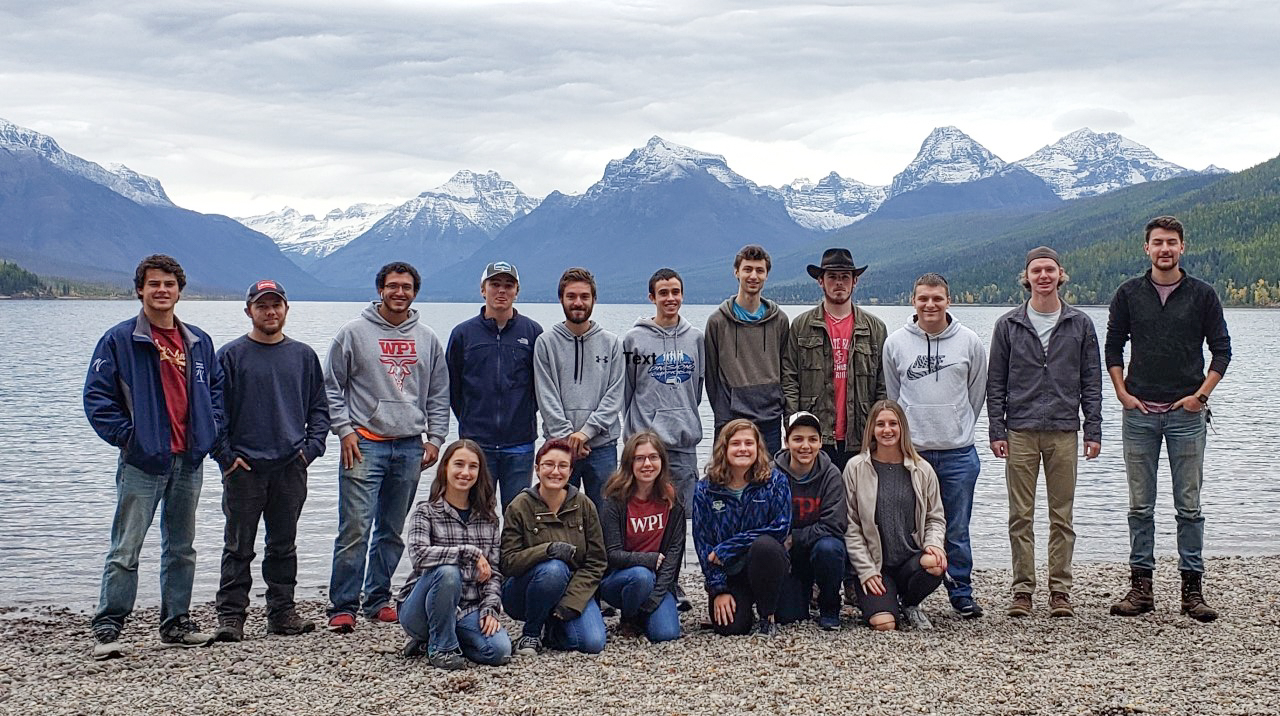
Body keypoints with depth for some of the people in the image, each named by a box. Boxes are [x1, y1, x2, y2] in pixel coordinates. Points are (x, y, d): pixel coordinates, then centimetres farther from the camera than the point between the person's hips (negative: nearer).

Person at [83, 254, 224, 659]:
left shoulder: (198, 342, 11)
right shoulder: (119, 340, -4)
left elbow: (216, 389, 22)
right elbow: (97, 397, -5)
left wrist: (211, 431, 8)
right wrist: (125, 435, -12)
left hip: (189, 462, 5)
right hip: (142, 463, -5)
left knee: (182, 548, 13)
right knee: (125, 550, -6)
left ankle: (176, 623, 23)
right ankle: (106, 629, 0)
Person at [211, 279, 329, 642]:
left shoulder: (303, 355, 10)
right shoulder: (231, 355, 0)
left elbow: (319, 406, 15)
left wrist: (312, 445, 2)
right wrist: (225, 455, -8)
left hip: (291, 466, 3)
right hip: (244, 467, -3)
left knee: (284, 546, 10)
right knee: (239, 547, 1)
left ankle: (282, 612, 18)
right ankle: (230, 616, 5)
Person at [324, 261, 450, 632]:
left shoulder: (427, 338, 11)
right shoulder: (354, 333, 1)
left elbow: (439, 394, 16)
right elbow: (332, 387, 3)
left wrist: (435, 438, 7)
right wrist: (344, 430, -7)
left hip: (410, 446, 4)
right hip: (365, 444, -4)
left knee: (392, 531, 10)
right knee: (355, 529, -9)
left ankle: (378, 599, 20)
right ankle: (343, 606, -3)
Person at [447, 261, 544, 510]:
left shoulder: (532, 331, 3)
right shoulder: (463, 333, 3)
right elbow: (452, 387, 9)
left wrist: (524, 416, 7)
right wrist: (470, 421, 8)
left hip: (520, 445, 0)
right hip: (476, 443, 0)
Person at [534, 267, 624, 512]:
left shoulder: (611, 343, 7)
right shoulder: (546, 342, 4)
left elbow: (614, 395, 0)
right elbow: (547, 398, -2)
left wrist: (586, 431, -11)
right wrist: (567, 437, -12)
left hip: (603, 446, 1)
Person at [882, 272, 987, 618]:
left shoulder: (969, 341, 2)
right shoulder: (895, 342, 3)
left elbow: (977, 392, 12)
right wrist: (908, 432, 10)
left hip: (958, 453, 0)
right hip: (910, 451, 0)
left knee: (957, 531, 6)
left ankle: (962, 593, 17)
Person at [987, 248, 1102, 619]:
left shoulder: (1080, 324, 7)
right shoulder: (1008, 325, 5)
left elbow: (1091, 382, 7)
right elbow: (995, 383, 5)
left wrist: (1093, 431, 0)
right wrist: (996, 431, -2)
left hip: (1064, 432, 0)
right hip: (1020, 432, 0)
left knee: (1062, 515, 4)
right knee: (1021, 516, 2)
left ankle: (1060, 590, 11)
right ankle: (1022, 590, 9)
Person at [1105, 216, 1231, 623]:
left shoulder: (1202, 295, 3)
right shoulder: (1129, 294, 6)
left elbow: (1221, 349, 6)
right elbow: (1113, 347, 11)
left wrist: (1201, 394, -4)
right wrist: (1123, 393, 0)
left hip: (1186, 413, -1)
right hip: (1139, 412, 1)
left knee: (1189, 506, 2)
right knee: (1140, 506, 5)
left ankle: (1192, 589, 8)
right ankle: (1140, 587, 11)